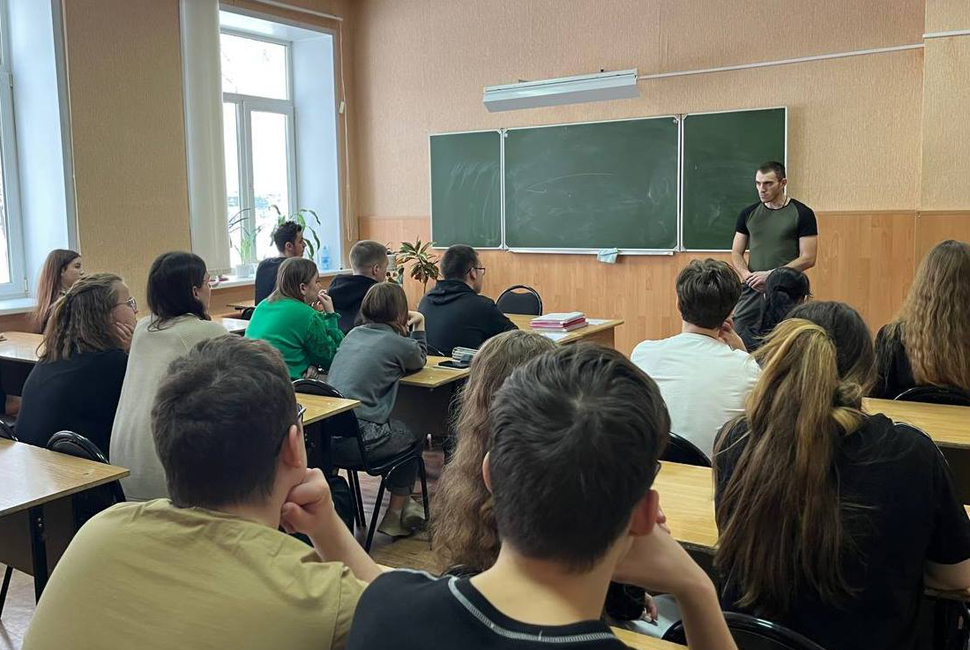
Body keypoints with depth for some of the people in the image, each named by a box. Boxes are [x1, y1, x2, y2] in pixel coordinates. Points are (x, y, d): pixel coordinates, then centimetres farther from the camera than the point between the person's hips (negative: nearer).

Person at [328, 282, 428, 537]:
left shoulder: (354, 333, 14)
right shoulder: (398, 344, -3)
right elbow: (419, 361, 20)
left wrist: (405, 330, 29)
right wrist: (419, 326, 28)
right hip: (356, 441, -7)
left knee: (397, 426, 29)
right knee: (415, 434, 21)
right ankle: (396, 514, 27)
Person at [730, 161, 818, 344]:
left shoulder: (802, 214, -3)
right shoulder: (748, 214, 9)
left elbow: (808, 258, -7)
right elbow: (736, 252, 10)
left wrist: (771, 275, -15)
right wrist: (747, 275, -10)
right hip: (752, 289, 3)